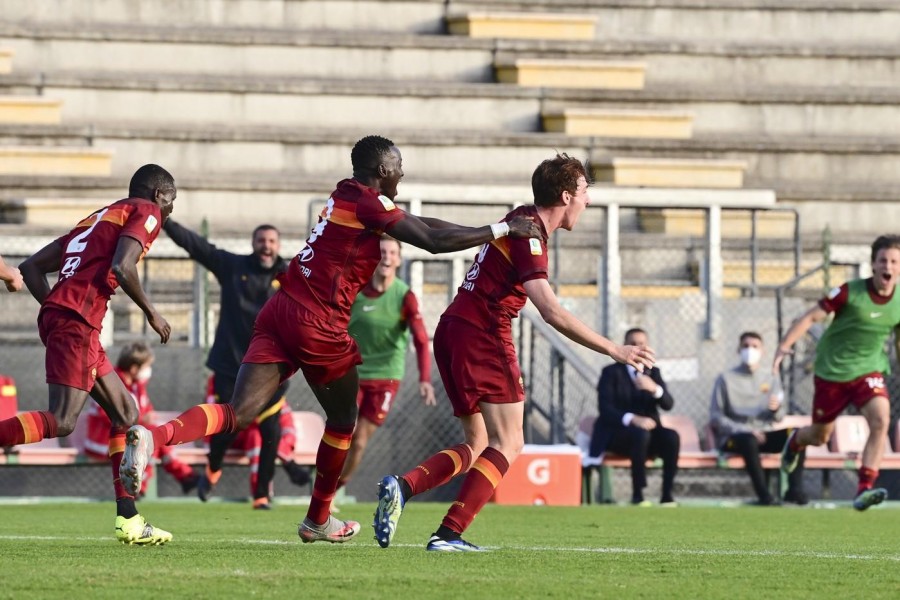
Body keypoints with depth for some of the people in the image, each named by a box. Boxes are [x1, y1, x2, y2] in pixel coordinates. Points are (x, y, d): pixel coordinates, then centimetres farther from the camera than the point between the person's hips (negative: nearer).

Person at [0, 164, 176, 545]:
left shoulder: (95, 220, 28)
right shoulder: (145, 213, 5)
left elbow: (30, 268, 24)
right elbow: (121, 268, -14)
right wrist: (151, 313, -1)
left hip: (56, 314, 9)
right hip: (77, 322, -9)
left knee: (125, 412, 14)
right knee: (61, 422, -17)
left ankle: (128, 520, 12)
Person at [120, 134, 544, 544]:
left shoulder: (346, 196, 20)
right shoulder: (370, 204, -7)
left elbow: (422, 225, 26)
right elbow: (433, 241, -11)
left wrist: (497, 228, 26)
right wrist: (503, 230, -3)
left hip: (279, 310, 7)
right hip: (317, 323, -7)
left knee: (238, 414, -5)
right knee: (342, 420, 17)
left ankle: (152, 437, -28)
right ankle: (318, 519, 29)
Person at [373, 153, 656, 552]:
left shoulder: (522, 219, 12)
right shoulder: (528, 235, -16)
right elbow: (552, 313, -25)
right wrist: (614, 351, -23)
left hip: (452, 332, 10)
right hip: (483, 336, -10)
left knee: (477, 444, 14)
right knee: (508, 445, -6)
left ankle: (402, 487, -6)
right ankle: (449, 534, -17)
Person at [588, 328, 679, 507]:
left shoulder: (653, 372, 14)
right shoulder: (611, 372, 3)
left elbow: (668, 404, 0)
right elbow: (605, 409, -11)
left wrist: (654, 389, -23)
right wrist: (632, 419, -29)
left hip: (647, 430, 4)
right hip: (616, 433, -4)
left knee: (672, 437, -28)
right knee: (640, 434, -37)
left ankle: (667, 494, -27)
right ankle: (637, 494, -35)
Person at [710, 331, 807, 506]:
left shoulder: (770, 379, 15)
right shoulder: (725, 379, 4)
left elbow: (778, 418, 13)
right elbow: (716, 418, -3)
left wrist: (776, 409, -14)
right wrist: (744, 430, -18)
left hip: (764, 434, 4)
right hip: (733, 437, -4)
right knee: (749, 441, -39)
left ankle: (794, 490, -25)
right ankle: (764, 495, -41)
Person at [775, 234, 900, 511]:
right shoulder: (850, 292, -18)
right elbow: (811, 317, -15)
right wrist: (784, 346, -26)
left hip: (868, 370, 2)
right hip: (832, 371, -2)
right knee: (820, 436, 13)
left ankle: (864, 489, -25)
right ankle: (796, 442, 52)